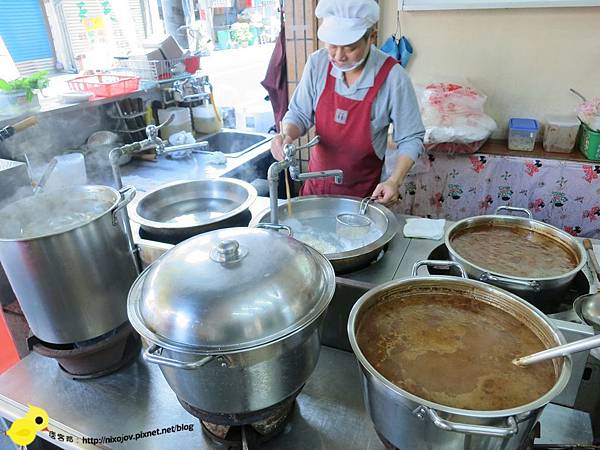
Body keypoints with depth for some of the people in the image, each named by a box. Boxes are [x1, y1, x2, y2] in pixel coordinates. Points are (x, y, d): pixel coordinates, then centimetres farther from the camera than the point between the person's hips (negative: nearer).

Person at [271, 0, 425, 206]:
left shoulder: (393, 77, -20)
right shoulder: (317, 63, -11)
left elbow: (410, 139, -12)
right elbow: (299, 114, 0)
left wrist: (394, 181, -26)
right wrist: (287, 134, -21)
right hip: (316, 184, 3)